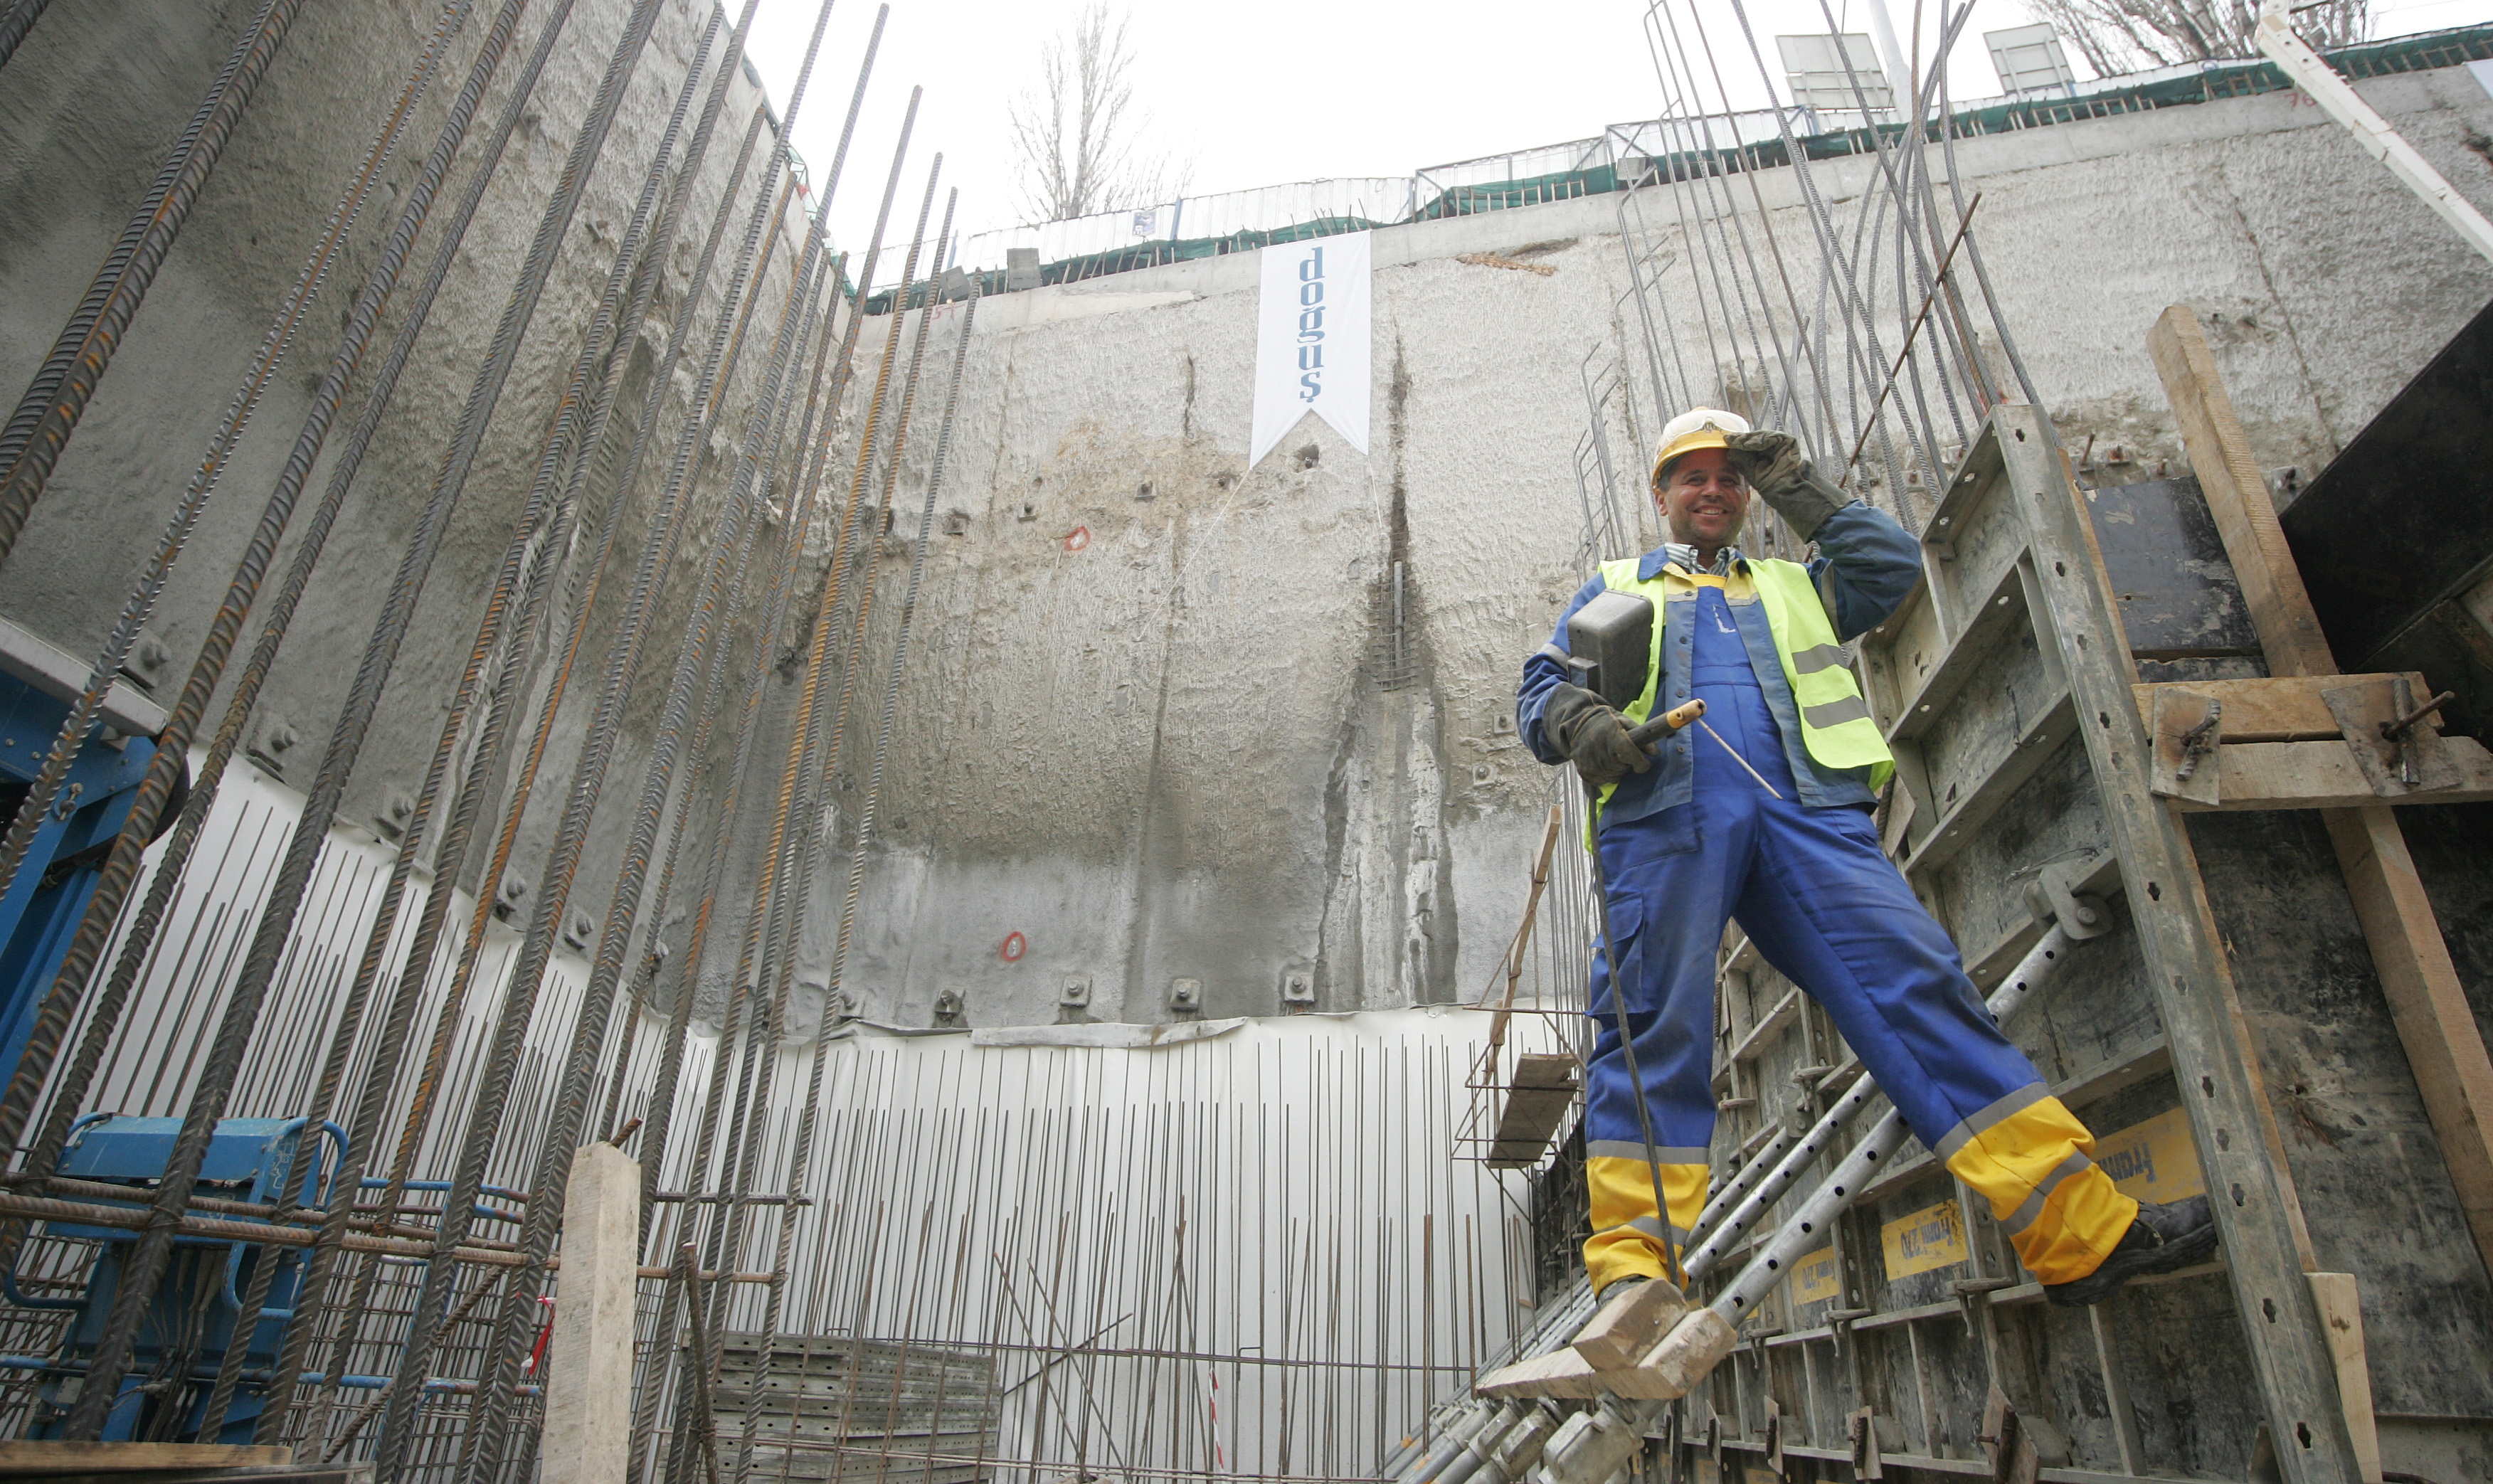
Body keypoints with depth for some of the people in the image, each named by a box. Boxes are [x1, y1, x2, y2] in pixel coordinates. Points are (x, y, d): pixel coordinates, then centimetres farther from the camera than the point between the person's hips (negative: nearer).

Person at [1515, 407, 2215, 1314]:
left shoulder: (1794, 586, 38)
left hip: (1806, 807, 3)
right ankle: (1632, 1266, -20)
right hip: (1666, 809, -2)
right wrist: (1575, 720, -6)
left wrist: (1801, 495, 23)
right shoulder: (1614, 590, 31)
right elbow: (1539, 690, 19)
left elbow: (1895, 565, 23)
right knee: (1655, 1024, -15)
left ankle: (2083, 1233, -9)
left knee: (1921, 986, -10)